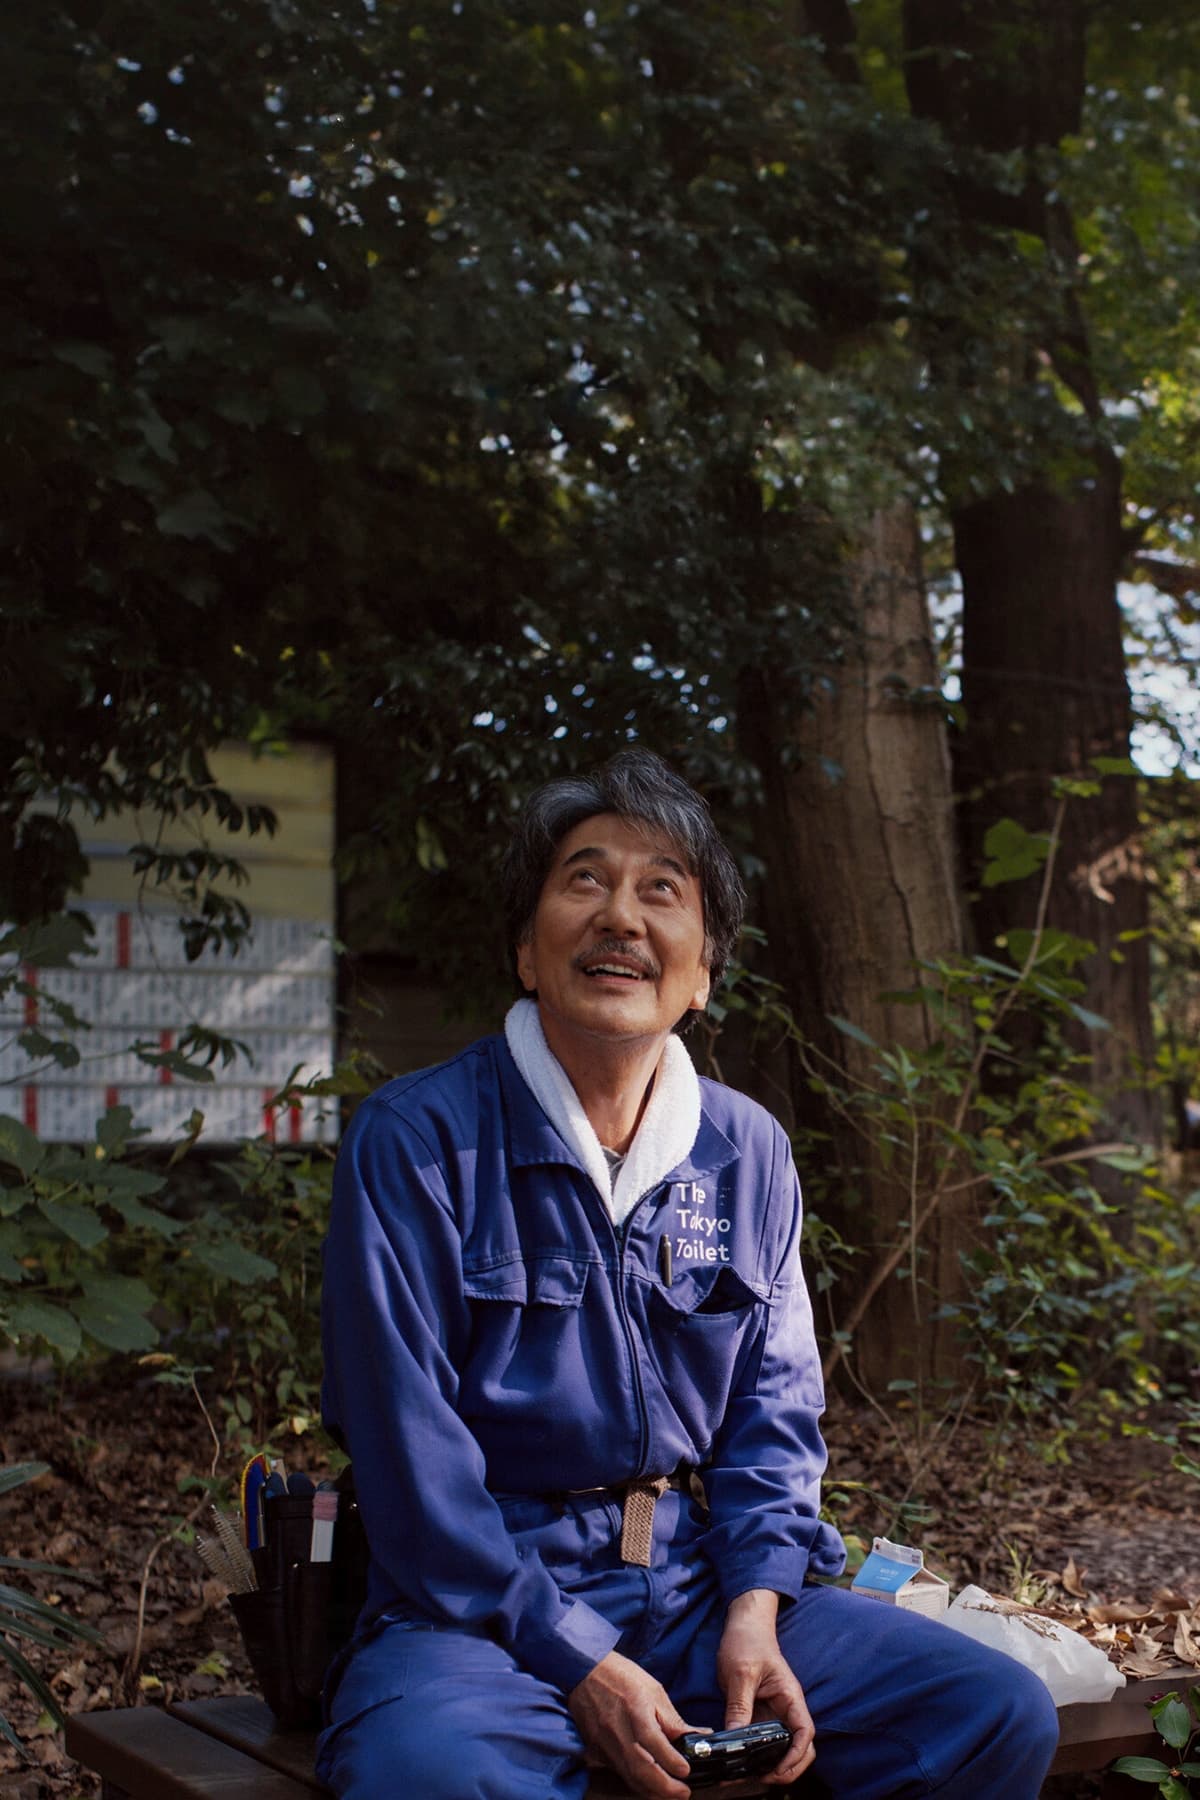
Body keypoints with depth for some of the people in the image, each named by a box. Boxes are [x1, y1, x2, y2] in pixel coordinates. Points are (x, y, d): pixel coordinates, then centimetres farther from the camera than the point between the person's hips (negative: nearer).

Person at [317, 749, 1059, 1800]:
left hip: (701, 1584, 5)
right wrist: (576, 1664, -17)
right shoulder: (416, 1142, -9)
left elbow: (775, 1410, 11)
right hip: (481, 1604, -5)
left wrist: (754, 1611, -6)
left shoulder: (750, 1154, 8)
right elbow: (409, 1452, -12)